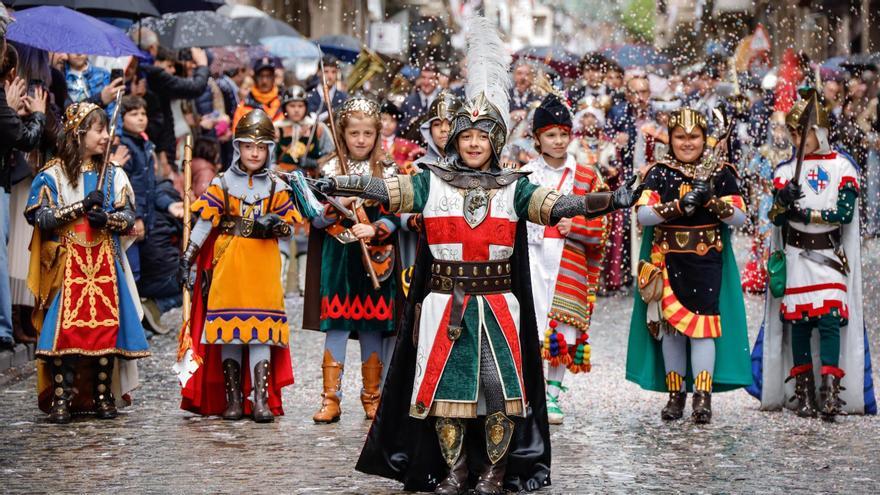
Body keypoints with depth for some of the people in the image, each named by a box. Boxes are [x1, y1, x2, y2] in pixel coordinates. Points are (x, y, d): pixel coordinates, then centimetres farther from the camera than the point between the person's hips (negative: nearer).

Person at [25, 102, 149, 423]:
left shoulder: (113, 173, 10)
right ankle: (61, 399, -5)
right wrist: (82, 206, -17)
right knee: (65, 328, -10)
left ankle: (103, 396, 10)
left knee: (106, 327, 0)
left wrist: (106, 218, -15)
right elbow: (43, 217, -9)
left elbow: (129, 218, 5)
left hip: (105, 263, 3)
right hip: (68, 264, -3)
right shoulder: (54, 173, 1)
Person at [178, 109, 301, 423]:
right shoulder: (222, 183, 5)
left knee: (261, 327, -5)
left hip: (263, 265, 0)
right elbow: (205, 221, 0)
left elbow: (289, 225, 9)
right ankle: (232, 398, 9)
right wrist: (189, 256, -6)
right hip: (228, 263, 0)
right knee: (228, 327, 1)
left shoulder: (277, 187, 9)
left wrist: (273, 225, -13)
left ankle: (261, 400, -3)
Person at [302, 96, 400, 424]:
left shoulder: (388, 172, 6)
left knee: (372, 329, 6)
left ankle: (372, 397, 18)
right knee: (336, 327, -3)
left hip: (375, 261, 1)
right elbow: (317, 219, 0)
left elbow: (394, 217, -1)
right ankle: (331, 399, 2)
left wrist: (374, 229, -19)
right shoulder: (329, 171, 5)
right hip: (338, 260, -1)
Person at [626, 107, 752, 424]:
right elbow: (643, 214, -10)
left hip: (707, 260, -1)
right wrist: (680, 205, -22)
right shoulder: (658, 174, 5)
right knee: (670, 325, 5)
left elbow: (739, 218, -3)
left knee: (702, 320, -9)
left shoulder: (721, 174, 5)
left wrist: (711, 200, -19)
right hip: (668, 261, 1)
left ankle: (703, 395, -8)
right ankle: (676, 393, 15)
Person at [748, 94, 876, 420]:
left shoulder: (843, 167, 1)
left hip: (830, 256, -2)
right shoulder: (786, 171, 8)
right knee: (798, 321, 1)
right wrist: (783, 201, -20)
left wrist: (804, 213, -10)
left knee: (830, 319, -13)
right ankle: (803, 393, 7)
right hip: (796, 256, 2)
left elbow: (845, 212, -9)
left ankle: (830, 391, -15)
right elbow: (777, 218, 1)